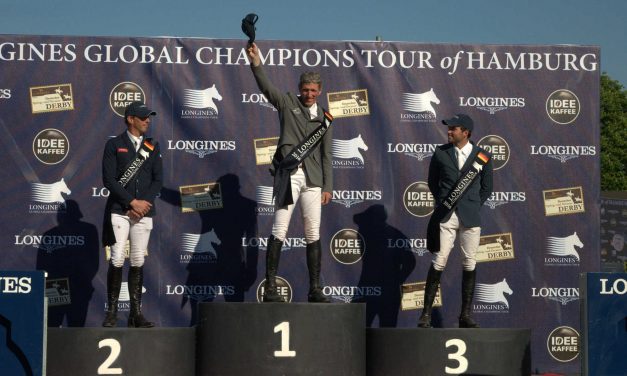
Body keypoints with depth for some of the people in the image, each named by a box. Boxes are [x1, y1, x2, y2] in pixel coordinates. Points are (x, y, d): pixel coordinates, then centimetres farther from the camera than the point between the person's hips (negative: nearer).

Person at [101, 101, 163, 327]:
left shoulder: (152, 147, 13)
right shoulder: (114, 145, 2)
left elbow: (158, 180, 8)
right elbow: (109, 179, -6)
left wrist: (145, 202, -7)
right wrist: (132, 202, -12)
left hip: (144, 212, 3)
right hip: (119, 211, -3)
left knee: (138, 262, 3)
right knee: (117, 260, -7)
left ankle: (136, 313, 5)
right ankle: (112, 312, -1)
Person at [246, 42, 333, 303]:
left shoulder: (323, 118, 16)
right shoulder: (287, 103, 7)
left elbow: (326, 155, 17)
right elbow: (266, 87, -10)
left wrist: (327, 186, 10)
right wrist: (256, 63, -27)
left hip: (312, 177, 3)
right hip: (288, 174, -3)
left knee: (313, 234, 2)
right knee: (279, 231, -6)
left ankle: (315, 289, 5)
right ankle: (270, 287, -6)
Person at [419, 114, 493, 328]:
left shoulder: (482, 157, 4)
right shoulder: (440, 153, 5)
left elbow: (487, 188, 13)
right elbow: (432, 182, 17)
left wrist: (472, 206, 7)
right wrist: (442, 203, 10)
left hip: (470, 217, 0)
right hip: (446, 216, 0)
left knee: (469, 264, 2)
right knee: (438, 262, -6)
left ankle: (465, 316, 9)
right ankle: (426, 314, -3)